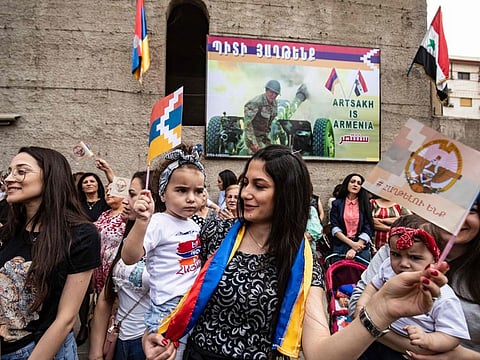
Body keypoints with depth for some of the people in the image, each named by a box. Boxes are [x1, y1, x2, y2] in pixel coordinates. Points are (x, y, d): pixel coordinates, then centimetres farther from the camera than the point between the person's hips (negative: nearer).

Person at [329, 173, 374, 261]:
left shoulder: (365, 204, 5)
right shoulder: (337, 203, 4)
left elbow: (367, 229, -3)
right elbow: (335, 228, -3)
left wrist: (355, 249, -13)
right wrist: (351, 243, -14)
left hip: (361, 248, 1)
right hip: (340, 247, 0)